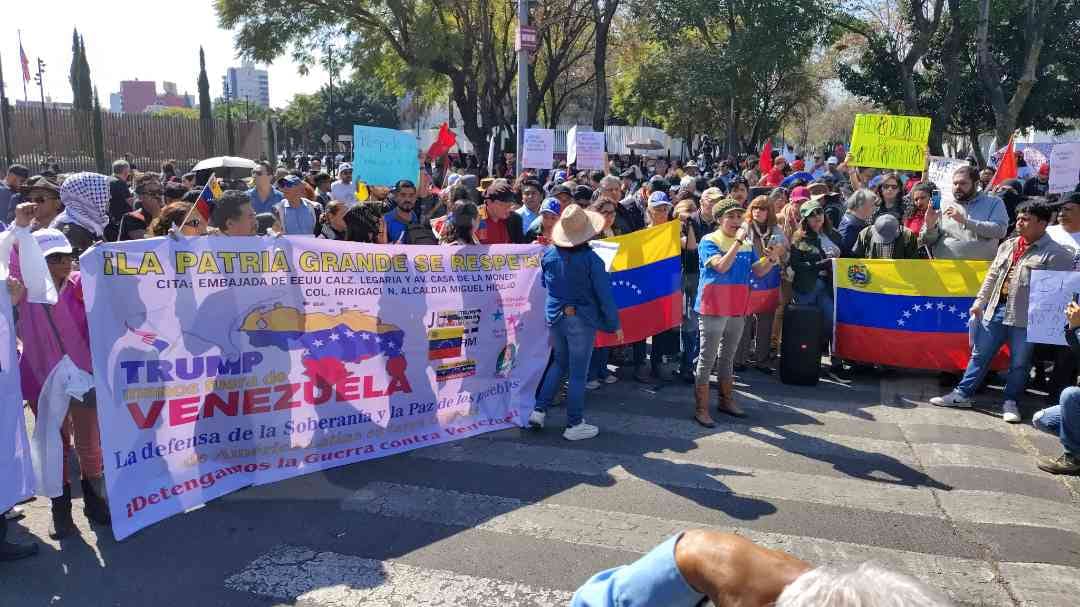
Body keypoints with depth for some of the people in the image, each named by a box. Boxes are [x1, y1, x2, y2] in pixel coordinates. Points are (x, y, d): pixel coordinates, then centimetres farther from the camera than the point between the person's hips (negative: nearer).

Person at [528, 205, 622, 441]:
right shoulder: (591, 259, -16)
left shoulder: (549, 254, -1)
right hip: (581, 319, -5)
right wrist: (615, 324, -4)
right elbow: (604, 295, -12)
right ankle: (574, 425, 13)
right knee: (578, 373, 5)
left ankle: (539, 410, 19)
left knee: (559, 363, 24)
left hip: (555, 317, 5)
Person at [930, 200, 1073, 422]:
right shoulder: (1008, 245, 11)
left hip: (1025, 318, -5)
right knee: (980, 355, 11)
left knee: (1019, 363, 7)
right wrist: (979, 301, 12)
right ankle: (962, 394, 19)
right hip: (996, 310, 5)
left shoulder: (1056, 253, -8)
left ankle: (1010, 402, 23)